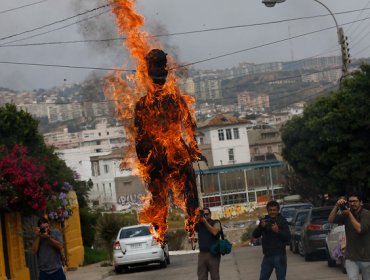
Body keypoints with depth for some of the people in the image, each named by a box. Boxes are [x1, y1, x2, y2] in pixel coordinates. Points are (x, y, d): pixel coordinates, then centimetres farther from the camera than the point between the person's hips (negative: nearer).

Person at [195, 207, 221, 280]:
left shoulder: (215, 223, 2)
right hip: (202, 254, 4)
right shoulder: (198, 224, 14)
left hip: (213, 253, -4)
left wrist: (205, 221, -15)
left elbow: (214, 232, -16)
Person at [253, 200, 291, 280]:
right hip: (267, 255, 4)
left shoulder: (282, 221, -1)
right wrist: (261, 226, -16)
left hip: (279, 255, -4)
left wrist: (278, 231, -24)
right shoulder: (264, 220, 8)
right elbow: (255, 235, 1)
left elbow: (288, 237, -9)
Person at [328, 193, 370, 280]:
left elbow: (359, 229, -21)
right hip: (351, 257, 2)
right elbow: (331, 220, -3)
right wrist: (336, 206, -15)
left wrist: (349, 214, -20)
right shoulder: (346, 215, 5)